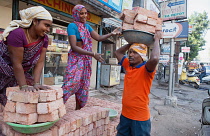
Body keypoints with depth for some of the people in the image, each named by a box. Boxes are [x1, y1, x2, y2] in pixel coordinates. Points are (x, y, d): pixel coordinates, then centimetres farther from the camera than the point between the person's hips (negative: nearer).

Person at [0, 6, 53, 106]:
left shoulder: (44, 39, -10)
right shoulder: (17, 33, -28)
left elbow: (39, 62, -12)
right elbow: (17, 63, -27)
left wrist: (36, 83, -17)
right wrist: (23, 86, -25)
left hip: (20, 73, 6)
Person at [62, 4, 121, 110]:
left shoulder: (87, 26, 14)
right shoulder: (72, 26, -8)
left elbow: (99, 38, 9)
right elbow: (74, 47, -18)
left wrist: (111, 34, -7)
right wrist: (93, 54, -24)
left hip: (86, 60, 7)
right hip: (75, 59, -6)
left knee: (83, 87, 9)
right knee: (70, 85, -13)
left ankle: (78, 111, 22)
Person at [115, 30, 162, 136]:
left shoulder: (146, 69, -16)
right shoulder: (128, 66, 3)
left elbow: (154, 58, -37)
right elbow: (118, 52, 15)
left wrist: (156, 39, -22)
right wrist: (132, 42, 8)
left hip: (140, 118, -6)